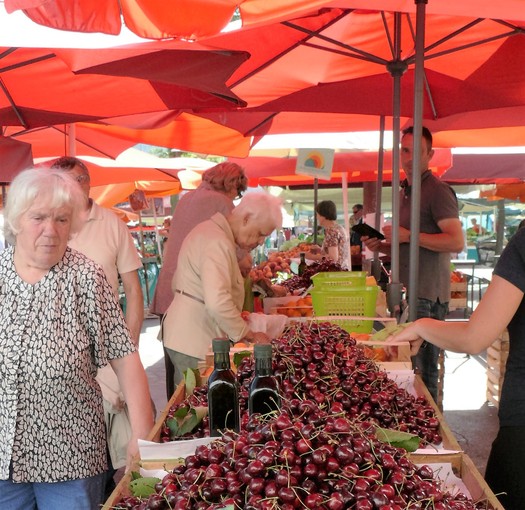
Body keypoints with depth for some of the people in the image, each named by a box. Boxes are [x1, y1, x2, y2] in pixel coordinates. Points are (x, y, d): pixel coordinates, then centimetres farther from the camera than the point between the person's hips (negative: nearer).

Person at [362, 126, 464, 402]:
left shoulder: (437, 191, -11)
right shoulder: (405, 191, 19)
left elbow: (456, 242, -20)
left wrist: (409, 235, -20)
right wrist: (381, 246, 10)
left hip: (427, 295, -9)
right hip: (407, 291, 9)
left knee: (423, 369, -4)